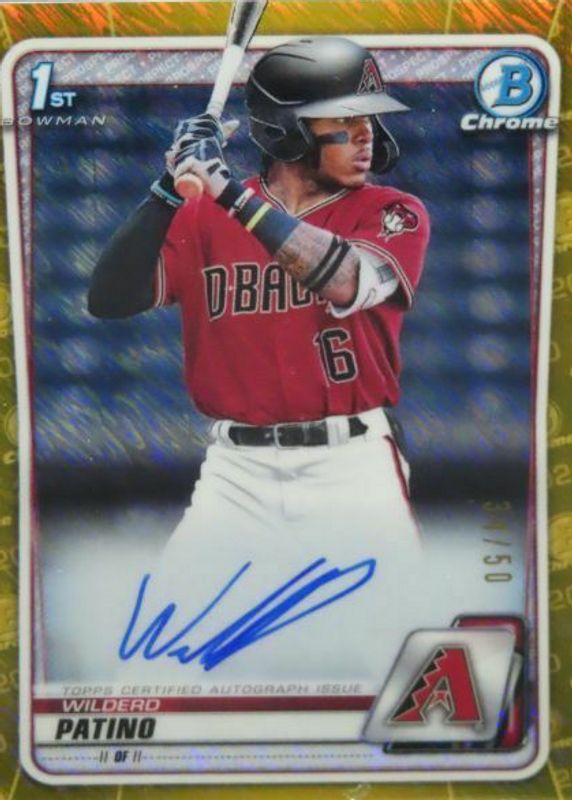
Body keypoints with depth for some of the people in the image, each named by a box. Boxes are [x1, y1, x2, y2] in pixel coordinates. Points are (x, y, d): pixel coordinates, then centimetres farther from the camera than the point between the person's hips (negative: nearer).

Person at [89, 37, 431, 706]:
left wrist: (231, 191, -22)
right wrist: (170, 188, -15)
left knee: (396, 649, -3)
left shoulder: (394, 213, 1)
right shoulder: (201, 215, 4)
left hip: (352, 467, -1)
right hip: (237, 472, 1)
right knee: (161, 651, 1)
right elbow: (109, 300, -6)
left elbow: (347, 283, -20)